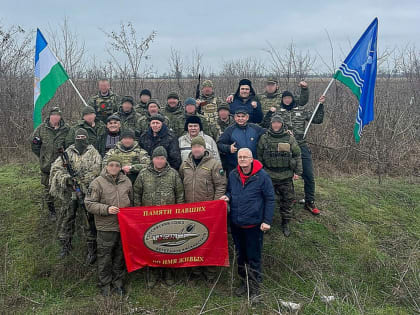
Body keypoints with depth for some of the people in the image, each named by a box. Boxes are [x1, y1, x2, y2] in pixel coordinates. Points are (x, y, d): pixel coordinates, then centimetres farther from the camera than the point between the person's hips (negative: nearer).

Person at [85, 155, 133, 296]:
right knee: (105, 257, 5)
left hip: (124, 226, 4)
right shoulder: (98, 182, -7)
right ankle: (105, 285, 21)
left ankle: (118, 282, 31)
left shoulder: (126, 181, 7)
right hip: (106, 227, -4)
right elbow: (89, 204, -8)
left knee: (120, 256, 15)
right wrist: (106, 209, -19)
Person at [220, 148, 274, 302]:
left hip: (254, 224, -5)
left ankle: (254, 288, 20)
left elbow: (269, 199, -8)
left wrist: (267, 221, -11)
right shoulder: (233, 175, 1)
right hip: (236, 224, 5)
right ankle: (244, 282, 36)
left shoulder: (262, 176, -12)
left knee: (253, 258, 4)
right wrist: (227, 196, -6)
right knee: (240, 255, 18)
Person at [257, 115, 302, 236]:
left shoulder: (290, 138, 1)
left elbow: (297, 155, 6)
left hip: (286, 176, 1)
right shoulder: (264, 138, 1)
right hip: (269, 176, 0)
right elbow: (259, 156, 7)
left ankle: (285, 223, 25)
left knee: (287, 200, 9)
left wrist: (298, 171, 2)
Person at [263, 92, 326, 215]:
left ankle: (309, 202, 13)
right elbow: (266, 124, 1)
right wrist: (269, 113, -13)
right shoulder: (277, 112, 8)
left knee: (309, 176, 0)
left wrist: (320, 105, 2)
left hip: (302, 147, 1)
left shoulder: (302, 111, 10)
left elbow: (318, 120, 10)